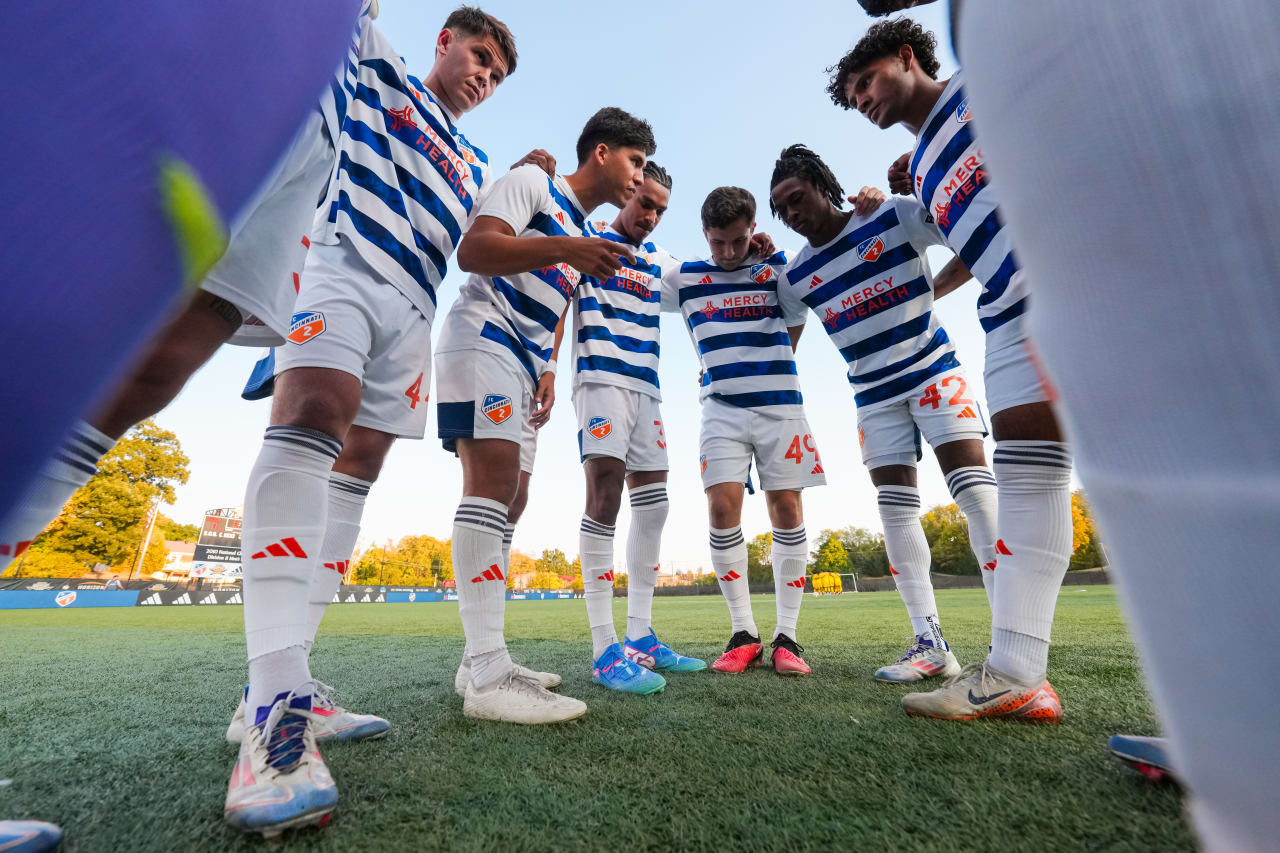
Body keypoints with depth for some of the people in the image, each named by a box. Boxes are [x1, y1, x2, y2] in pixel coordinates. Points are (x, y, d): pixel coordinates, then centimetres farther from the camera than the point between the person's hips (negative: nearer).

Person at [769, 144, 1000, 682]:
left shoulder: (897, 217, -5)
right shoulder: (796, 277, 2)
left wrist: (936, 287, -9)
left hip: (933, 370, -2)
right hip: (874, 395, 3)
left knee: (974, 486, -14)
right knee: (895, 508, -3)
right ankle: (930, 644, 3)